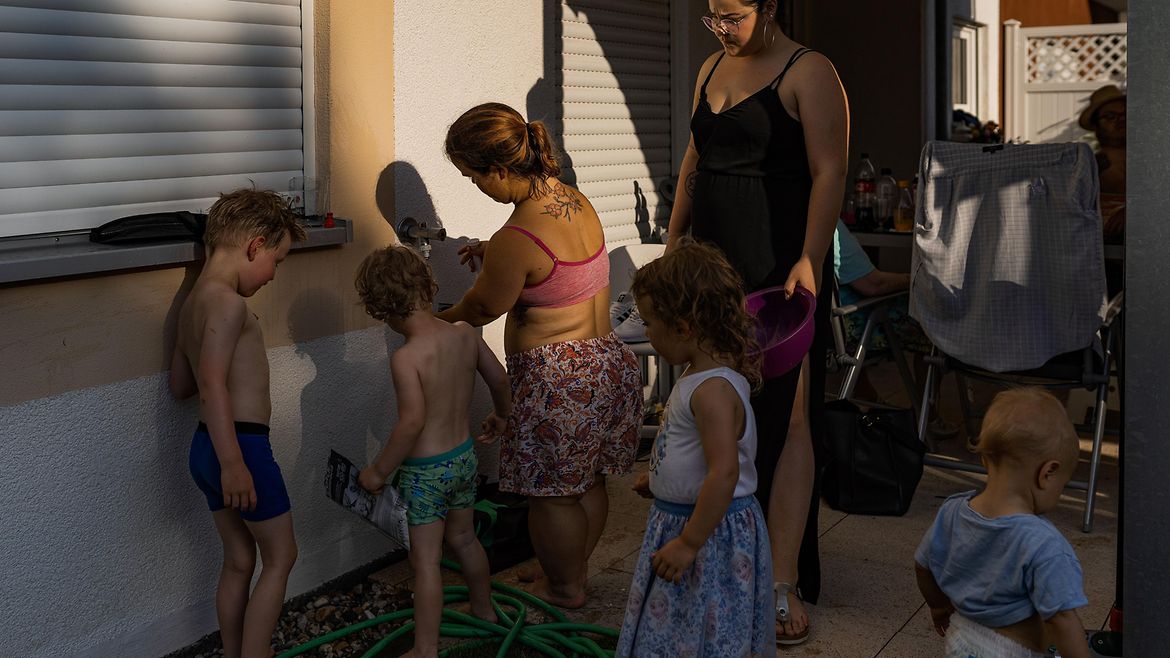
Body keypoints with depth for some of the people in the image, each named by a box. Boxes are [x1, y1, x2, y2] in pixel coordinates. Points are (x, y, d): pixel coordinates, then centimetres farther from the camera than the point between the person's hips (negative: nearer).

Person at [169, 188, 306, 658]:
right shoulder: (228, 302, -17)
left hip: (205, 446, 9)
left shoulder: (193, 302, 13)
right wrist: (233, 462, -29)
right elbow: (213, 383, -26)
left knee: (239, 562, 17)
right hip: (240, 446, -9)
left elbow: (180, 384, 21)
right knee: (280, 556, 5)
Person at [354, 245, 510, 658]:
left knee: (426, 560, 3)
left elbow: (412, 422, -28)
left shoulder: (406, 357, -24)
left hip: (426, 469, -7)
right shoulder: (465, 333, -5)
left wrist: (378, 472, -15)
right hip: (464, 457, 7)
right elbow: (499, 379, 8)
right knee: (463, 538, 27)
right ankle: (484, 609, 46)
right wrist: (501, 415, 28)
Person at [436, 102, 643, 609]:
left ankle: (564, 590, 26)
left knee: (551, 492, 10)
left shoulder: (515, 240, -24)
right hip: (607, 361, 9)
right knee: (589, 482, 21)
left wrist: (440, 319, 13)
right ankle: (575, 571, 38)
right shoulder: (577, 201, 1)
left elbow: (483, 309, -7)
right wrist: (491, 255, 12)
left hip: (556, 377, -9)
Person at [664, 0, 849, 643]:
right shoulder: (711, 70, 16)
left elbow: (829, 173, -13)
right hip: (714, 261, 7)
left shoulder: (808, 73, -6)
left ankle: (784, 583, -4)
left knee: (785, 418, -6)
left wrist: (809, 261, -21)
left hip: (780, 265, -7)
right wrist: (674, 239, 20)